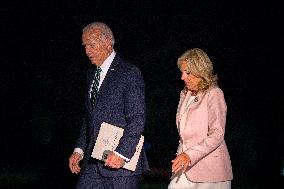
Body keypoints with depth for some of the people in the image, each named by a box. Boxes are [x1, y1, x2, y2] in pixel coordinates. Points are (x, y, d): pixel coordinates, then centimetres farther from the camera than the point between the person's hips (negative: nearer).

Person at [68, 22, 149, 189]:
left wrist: (121, 153, -20)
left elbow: (137, 120, -14)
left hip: (123, 162, -7)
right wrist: (79, 150, 11)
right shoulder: (92, 74, 16)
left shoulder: (129, 73, -9)